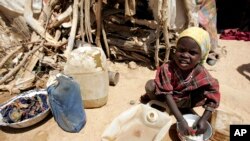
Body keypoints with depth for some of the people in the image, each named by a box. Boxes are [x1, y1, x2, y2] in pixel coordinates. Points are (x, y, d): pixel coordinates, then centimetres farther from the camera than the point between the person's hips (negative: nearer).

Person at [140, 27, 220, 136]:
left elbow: (213, 94, -21)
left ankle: (185, 108, 7)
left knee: (204, 95, -24)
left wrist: (203, 120, -32)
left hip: (184, 100, 3)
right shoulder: (167, 68, -33)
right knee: (150, 85, -30)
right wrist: (181, 120, -41)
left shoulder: (201, 73, -26)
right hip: (164, 98, -2)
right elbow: (167, 95, -34)